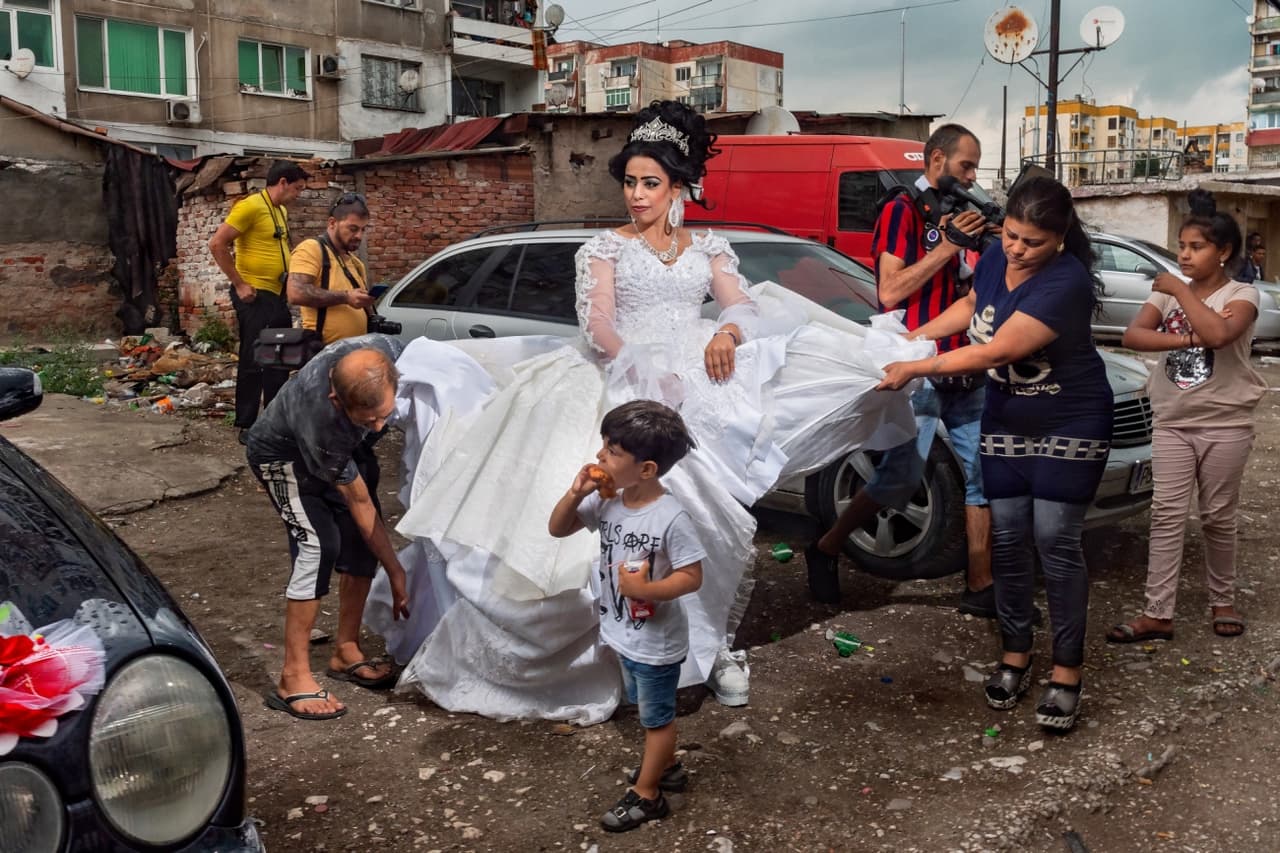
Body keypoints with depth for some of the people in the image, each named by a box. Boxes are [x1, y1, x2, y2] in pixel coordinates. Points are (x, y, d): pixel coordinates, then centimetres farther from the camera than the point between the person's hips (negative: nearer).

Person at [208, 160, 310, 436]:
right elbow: (217, 244, -18)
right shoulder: (251, 206, -13)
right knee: (253, 362, -3)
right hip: (255, 296, -9)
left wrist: (289, 280, 13)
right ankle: (247, 426, 4)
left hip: (277, 295, 9)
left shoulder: (282, 211, 14)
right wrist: (240, 284, -17)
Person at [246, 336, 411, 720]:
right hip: (282, 454, -6)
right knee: (318, 544, -21)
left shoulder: (385, 351, -35)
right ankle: (294, 677, -13)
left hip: (341, 445, 6)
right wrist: (396, 573, -22)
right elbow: (360, 504, -30)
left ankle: (346, 651, 14)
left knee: (362, 538, -1)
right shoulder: (320, 419, -43)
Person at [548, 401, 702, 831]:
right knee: (648, 710, 27)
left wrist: (643, 589, -33)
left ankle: (646, 794, 31)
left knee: (656, 716, 15)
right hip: (623, 632, 7)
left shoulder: (671, 517, -29)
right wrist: (575, 494, -18)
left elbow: (692, 577, -23)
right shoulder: (607, 500, -9)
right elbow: (557, 529, -1)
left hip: (656, 642, -7)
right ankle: (666, 767, 49)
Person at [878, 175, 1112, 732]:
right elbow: (973, 305, 19)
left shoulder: (1065, 283, -26)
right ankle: (1015, 655, 19)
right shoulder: (995, 258, -4)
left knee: (1056, 543, -5)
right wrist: (917, 334, 7)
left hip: (1069, 429, -6)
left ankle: (1066, 673, 7)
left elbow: (996, 352, -30)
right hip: (1006, 425, 6)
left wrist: (914, 369, -25)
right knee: (1007, 540, 6)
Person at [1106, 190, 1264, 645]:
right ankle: (1157, 614, -1)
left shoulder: (1242, 295, -6)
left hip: (1226, 425, -3)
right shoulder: (1168, 292, 5)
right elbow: (1132, 336, -11)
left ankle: (1223, 601, 27)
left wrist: (1179, 289, -17)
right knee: (1166, 516, -1)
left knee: (1218, 518, 8)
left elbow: (1217, 333, -29)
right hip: (1173, 423, 3)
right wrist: (1189, 338, -22)